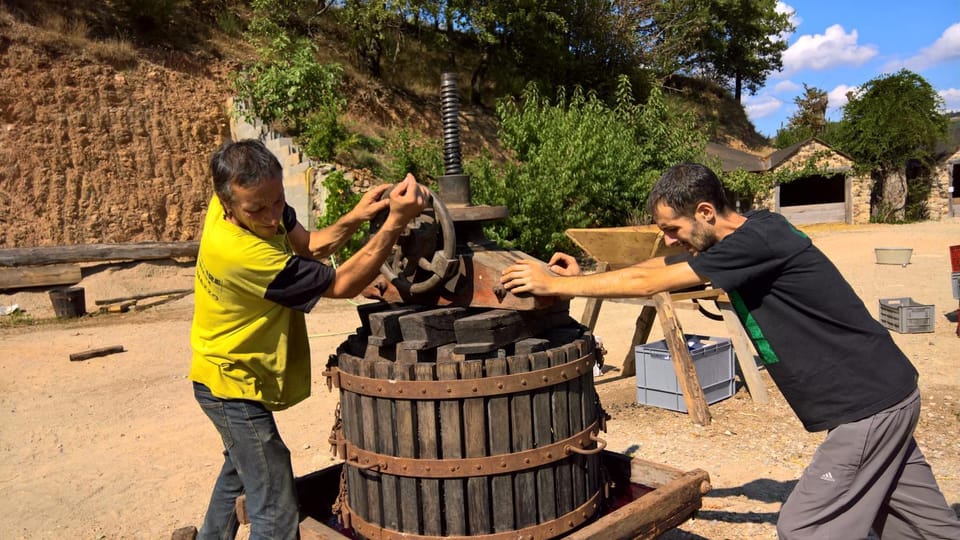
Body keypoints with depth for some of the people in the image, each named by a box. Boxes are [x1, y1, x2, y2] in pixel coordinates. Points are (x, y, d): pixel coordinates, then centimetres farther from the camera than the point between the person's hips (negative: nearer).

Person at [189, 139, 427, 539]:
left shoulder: (250, 202, -12)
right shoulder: (242, 253, -36)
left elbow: (306, 245, -2)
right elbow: (342, 285, -28)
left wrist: (354, 218, -21)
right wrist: (396, 222, -35)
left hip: (231, 375, 10)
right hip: (233, 386, -9)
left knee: (240, 471, 31)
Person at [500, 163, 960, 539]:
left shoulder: (758, 238, -25)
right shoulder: (741, 243, 4)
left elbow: (649, 283, -25)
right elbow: (656, 267, 11)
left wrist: (555, 284, -19)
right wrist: (582, 277, 1)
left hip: (870, 404, -9)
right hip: (882, 394, 9)